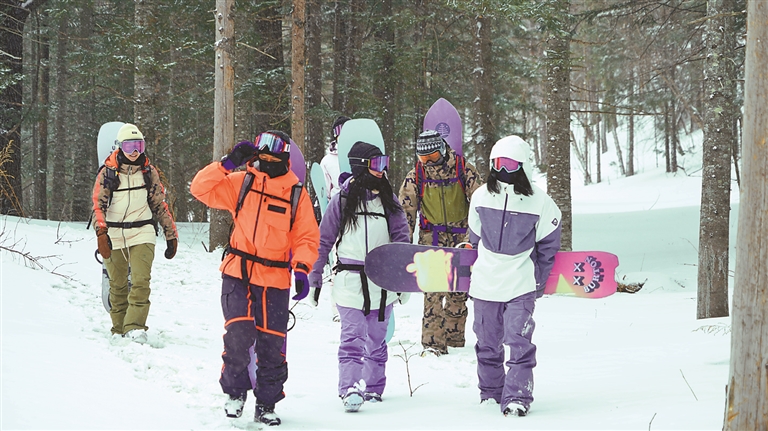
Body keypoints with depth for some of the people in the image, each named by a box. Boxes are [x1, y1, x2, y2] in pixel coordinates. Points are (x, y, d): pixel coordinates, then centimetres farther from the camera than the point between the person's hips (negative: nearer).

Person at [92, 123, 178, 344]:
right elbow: (98, 205, -4)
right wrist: (101, 232, -20)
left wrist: (171, 235, 12)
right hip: (114, 235, -1)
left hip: (142, 234, 1)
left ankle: (135, 327, -19)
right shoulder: (107, 173, 0)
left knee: (141, 281, -16)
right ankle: (119, 329, 17)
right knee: (118, 285, 5)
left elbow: (160, 205, 14)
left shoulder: (149, 172, 7)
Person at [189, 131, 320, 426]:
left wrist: (301, 269, -12)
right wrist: (228, 164, -12)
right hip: (237, 274, -1)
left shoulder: (297, 195, 3)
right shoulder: (240, 183, 4)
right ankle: (235, 392, 6)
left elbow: (307, 238, 4)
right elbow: (200, 189, -1)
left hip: (275, 280, 1)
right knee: (239, 333, -16)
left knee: (272, 344, 1)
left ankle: (266, 405, 16)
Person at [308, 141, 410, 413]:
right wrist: (314, 278, 3)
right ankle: (350, 390, -20)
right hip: (350, 281, -3)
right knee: (352, 338, -13)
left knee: (376, 340, 11)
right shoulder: (342, 201, 1)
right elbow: (323, 241, 5)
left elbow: (401, 237, 7)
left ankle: (373, 388, 21)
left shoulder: (388, 200, 8)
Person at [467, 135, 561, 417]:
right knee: (487, 342, 12)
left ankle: (517, 396, -8)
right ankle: (490, 392, 27)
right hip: (485, 284, 3)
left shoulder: (539, 202, -5)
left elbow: (548, 245, 4)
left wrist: (539, 282, 5)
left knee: (519, 341, -12)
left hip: (521, 286, -3)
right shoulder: (481, 197, 3)